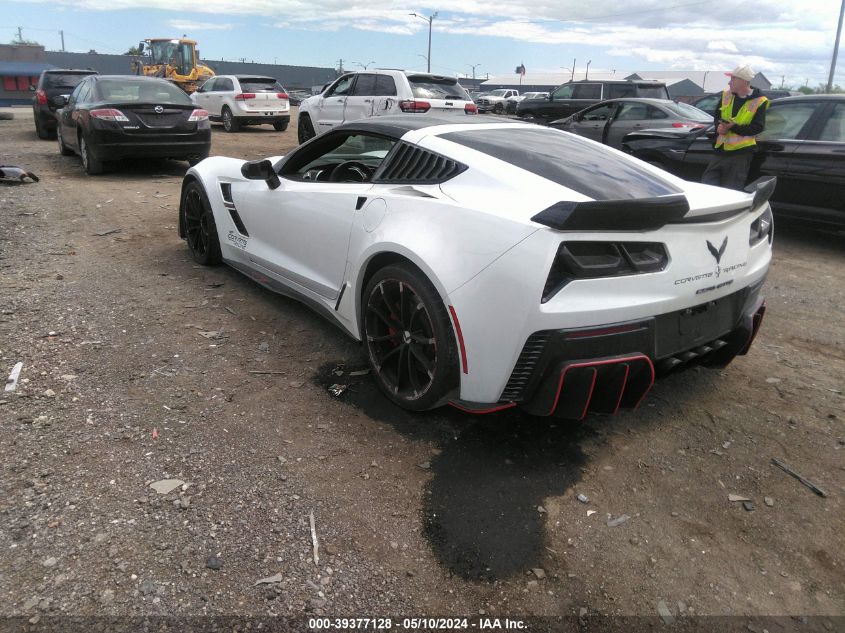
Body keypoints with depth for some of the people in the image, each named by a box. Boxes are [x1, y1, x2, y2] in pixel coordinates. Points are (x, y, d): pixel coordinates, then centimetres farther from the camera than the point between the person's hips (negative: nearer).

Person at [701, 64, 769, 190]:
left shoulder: (759, 101, -7)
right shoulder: (726, 95, 9)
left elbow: (758, 128, -13)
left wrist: (733, 127, -23)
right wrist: (720, 126, -8)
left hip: (740, 152, -6)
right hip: (721, 150, 6)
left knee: (730, 192, -2)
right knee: (706, 185, 5)